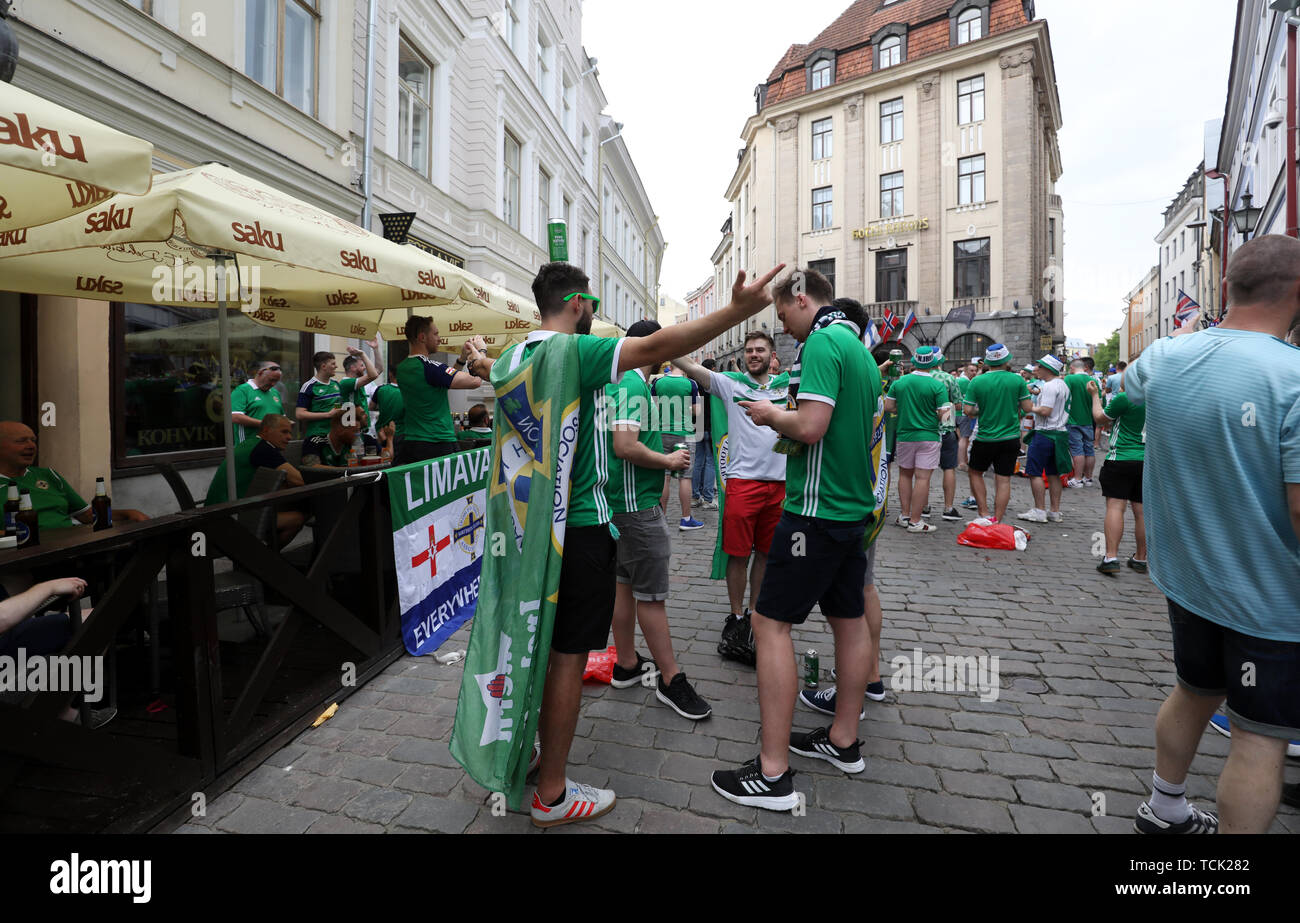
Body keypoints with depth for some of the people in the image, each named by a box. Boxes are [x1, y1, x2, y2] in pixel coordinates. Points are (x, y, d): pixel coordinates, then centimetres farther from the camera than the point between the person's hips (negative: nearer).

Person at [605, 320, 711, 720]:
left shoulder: (622, 381, 14)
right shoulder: (633, 384, -17)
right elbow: (625, 446, -27)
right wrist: (668, 460, -14)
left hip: (623, 502, 10)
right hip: (636, 503, -10)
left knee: (625, 583, 16)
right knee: (652, 594, -2)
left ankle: (627, 664, 29)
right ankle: (671, 680, 9)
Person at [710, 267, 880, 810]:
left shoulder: (822, 342, -13)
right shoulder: (861, 348, 16)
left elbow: (810, 426, -25)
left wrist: (772, 415, -5)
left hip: (817, 509, -10)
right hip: (855, 506, 10)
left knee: (771, 623, -5)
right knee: (848, 619, 15)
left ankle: (773, 774, 1)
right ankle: (843, 741, 31)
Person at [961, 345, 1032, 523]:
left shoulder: (976, 382, -7)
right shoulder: (1017, 380, -5)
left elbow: (968, 411, -8)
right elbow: (1028, 408, -3)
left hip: (985, 438, -1)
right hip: (1010, 438, 1)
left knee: (976, 473, 18)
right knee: (1004, 480, 5)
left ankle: (984, 514, 12)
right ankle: (997, 521, 7)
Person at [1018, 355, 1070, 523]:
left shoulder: (1049, 386, -15)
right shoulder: (1064, 385, 15)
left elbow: (1045, 411, -21)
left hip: (1045, 434, -9)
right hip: (1060, 433, 9)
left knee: (1034, 472, -3)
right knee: (1053, 474, 12)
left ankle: (1039, 511, -2)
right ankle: (1055, 512, 15)